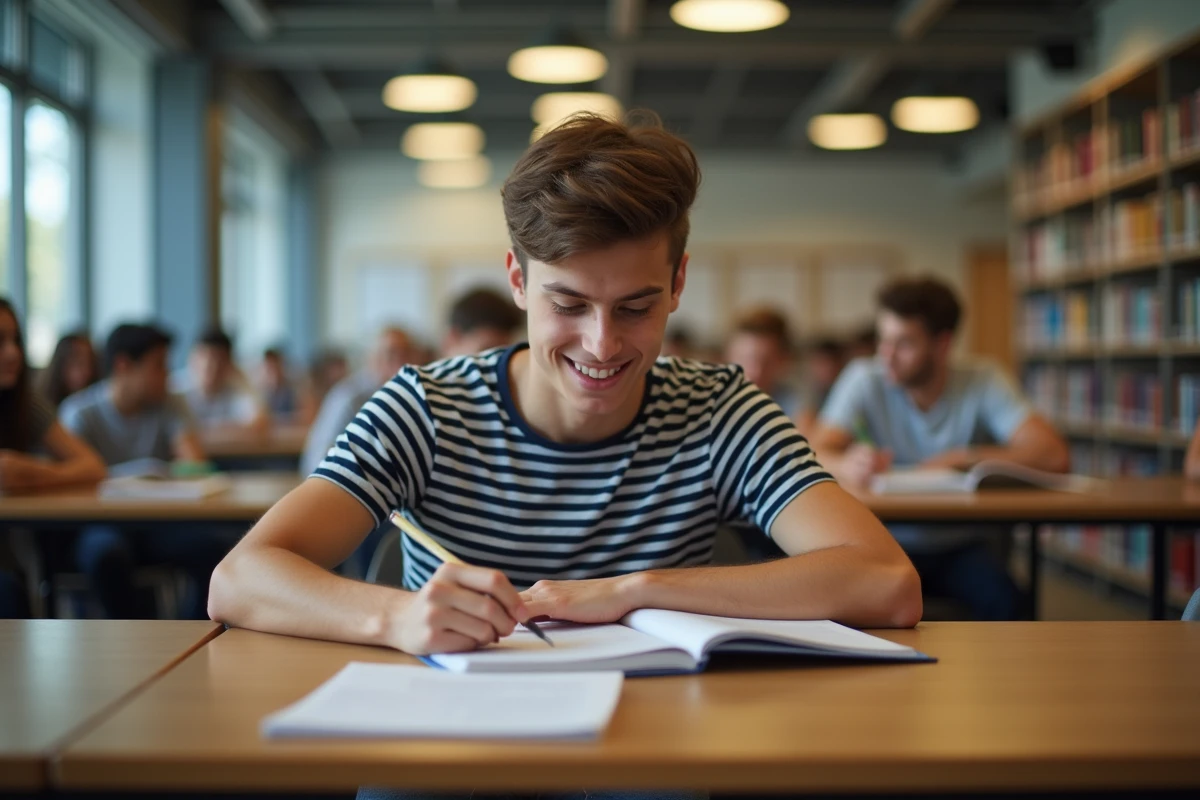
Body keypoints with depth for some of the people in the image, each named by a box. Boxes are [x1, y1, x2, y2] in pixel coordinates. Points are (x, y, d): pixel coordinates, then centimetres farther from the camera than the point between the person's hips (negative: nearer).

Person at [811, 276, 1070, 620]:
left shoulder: (984, 383, -7)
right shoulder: (865, 380, -8)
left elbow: (1054, 456, -19)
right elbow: (816, 455, -20)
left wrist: (959, 459, -22)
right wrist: (847, 466, -43)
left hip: (962, 545, 0)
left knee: (1001, 600, -30)